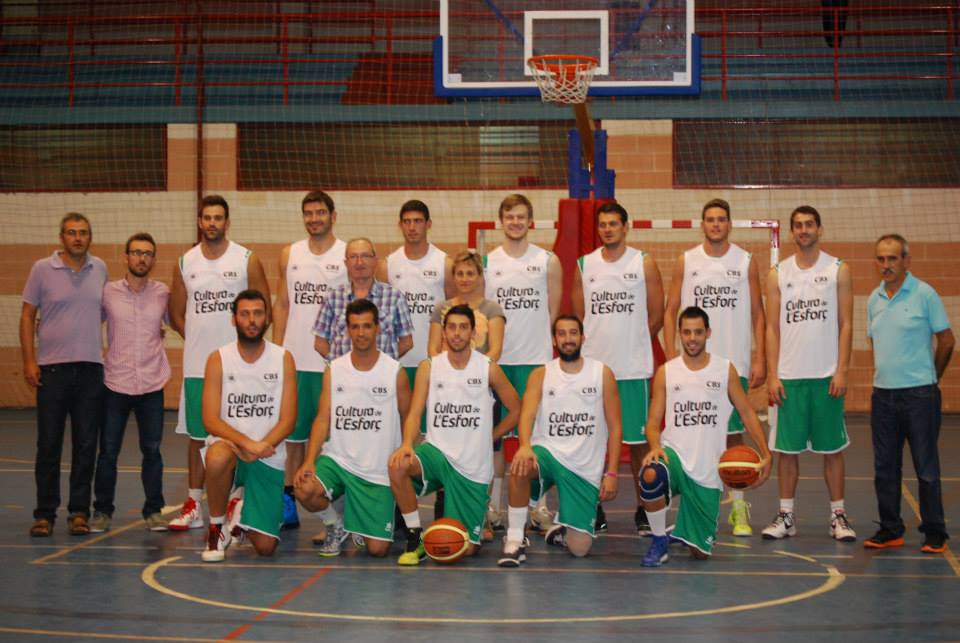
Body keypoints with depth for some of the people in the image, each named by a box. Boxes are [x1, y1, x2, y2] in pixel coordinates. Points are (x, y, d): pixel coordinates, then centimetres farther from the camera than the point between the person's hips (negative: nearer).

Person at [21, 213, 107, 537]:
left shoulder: (100, 269, 8)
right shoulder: (42, 269, 0)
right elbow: (27, 316, 2)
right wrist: (29, 360, -5)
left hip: (91, 367, 2)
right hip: (52, 367, -2)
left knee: (86, 444, 4)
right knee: (48, 444, 1)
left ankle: (79, 511, 13)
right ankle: (45, 513, 10)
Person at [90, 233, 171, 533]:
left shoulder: (163, 294, 2)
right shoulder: (107, 292, 0)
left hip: (152, 384, 1)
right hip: (115, 383, 0)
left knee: (152, 451, 5)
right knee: (108, 451, 4)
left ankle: (153, 511, 17)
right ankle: (102, 511, 17)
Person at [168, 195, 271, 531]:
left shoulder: (247, 260, -1)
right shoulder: (185, 263, 8)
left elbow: (263, 311, 1)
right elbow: (176, 314, 14)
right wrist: (199, 339, 3)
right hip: (196, 365, 3)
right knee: (197, 434, 7)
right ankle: (193, 506, 14)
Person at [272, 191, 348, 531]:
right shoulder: (290, 255, 10)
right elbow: (282, 304, 13)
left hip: (334, 361, -3)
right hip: (294, 360, 3)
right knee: (293, 433, 8)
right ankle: (288, 505, 15)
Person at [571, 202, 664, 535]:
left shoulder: (644, 264, 2)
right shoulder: (584, 266, 8)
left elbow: (656, 315, 4)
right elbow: (577, 316, 12)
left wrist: (632, 343, 6)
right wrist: (597, 344, 5)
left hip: (634, 368, -2)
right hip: (594, 366, 2)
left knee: (638, 439, 2)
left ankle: (643, 510, 11)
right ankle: (595, 508, 15)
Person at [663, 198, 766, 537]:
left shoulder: (746, 262, 4)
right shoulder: (686, 261, 5)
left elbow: (757, 314, 5)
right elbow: (671, 311, 7)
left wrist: (760, 359, -3)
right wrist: (671, 356, -3)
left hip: (734, 363, -1)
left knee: (733, 432, 1)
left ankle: (738, 505, 8)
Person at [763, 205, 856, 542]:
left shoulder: (838, 270, 3)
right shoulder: (778, 274, 6)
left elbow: (846, 324, 1)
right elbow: (772, 328, 6)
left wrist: (841, 371, -8)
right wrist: (772, 375, -2)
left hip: (826, 376, -1)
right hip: (789, 376, 1)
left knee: (832, 448, 4)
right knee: (786, 448, 4)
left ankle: (838, 516, 12)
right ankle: (786, 516, 12)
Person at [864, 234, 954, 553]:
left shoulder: (925, 294, -7)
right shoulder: (874, 299, 9)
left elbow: (946, 340, -1)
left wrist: (929, 377, 8)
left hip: (919, 394, -5)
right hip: (882, 395, 5)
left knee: (926, 467, 0)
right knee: (885, 468, 9)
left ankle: (935, 534, 8)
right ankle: (890, 530, 19)